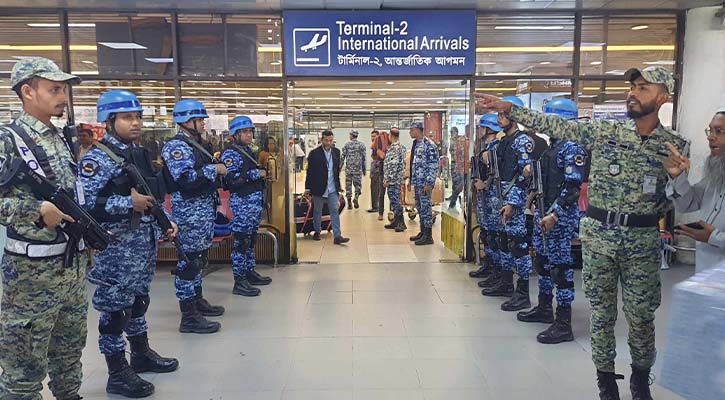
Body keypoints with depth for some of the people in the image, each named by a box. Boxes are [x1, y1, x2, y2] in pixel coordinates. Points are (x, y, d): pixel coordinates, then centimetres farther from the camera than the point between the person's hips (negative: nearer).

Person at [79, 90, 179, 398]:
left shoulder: (140, 154, 12)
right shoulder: (97, 159, -14)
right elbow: (82, 202, -24)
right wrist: (128, 203, -24)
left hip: (145, 242, 8)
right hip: (116, 246, -8)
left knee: (139, 299, 19)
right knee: (115, 306, 1)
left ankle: (141, 354, 35)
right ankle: (117, 374, 13)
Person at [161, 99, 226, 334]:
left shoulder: (194, 144, 17)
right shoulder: (176, 146, -13)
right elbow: (187, 179, -25)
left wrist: (217, 169, 8)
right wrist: (214, 169, -17)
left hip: (204, 209, 10)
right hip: (189, 211, -10)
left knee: (199, 257, 18)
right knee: (188, 260, -5)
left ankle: (197, 301, 31)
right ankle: (188, 317, 1)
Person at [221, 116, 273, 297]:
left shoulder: (249, 151, 19)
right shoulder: (231, 154, -10)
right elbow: (230, 178, -24)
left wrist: (263, 174, 14)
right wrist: (256, 174, -19)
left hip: (255, 201, 9)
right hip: (242, 202, -9)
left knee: (251, 239, 15)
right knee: (241, 241, -7)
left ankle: (250, 273, 25)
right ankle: (239, 282, -3)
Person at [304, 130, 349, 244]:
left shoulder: (336, 152, 5)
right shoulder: (314, 153, -7)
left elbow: (338, 169, 11)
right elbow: (310, 172, -5)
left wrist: (338, 185, 11)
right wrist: (307, 188, -5)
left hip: (332, 188, 3)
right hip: (318, 188, -2)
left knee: (335, 211, -2)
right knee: (317, 211, 12)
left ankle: (337, 236, -3)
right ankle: (317, 232, 30)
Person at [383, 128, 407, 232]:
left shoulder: (395, 148, -17)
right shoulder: (400, 147, 14)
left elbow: (393, 165, -22)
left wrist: (387, 180, -19)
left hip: (393, 180, -10)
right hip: (396, 180, 10)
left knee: (395, 201, -5)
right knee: (394, 200, 14)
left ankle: (401, 223, -1)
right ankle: (396, 221, 20)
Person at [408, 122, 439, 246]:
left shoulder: (429, 145, -13)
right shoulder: (416, 144, 15)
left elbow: (434, 165, -17)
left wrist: (429, 183, -20)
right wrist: (411, 180, 19)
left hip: (425, 183, -9)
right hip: (417, 182, 9)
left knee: (425, 207, -5)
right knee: (419, 207, 13)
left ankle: (428, 236, 1)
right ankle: (422, 232, 23)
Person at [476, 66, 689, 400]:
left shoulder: (674, 145, -1)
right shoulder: (603, 131, 0)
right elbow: (554, 125, -4)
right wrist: (507, 108, -9)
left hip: (643, 239, 0)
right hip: (599, 234, 1)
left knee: (641, 315, 8)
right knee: (602, 311, 9)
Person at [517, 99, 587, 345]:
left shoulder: (572, 148, -13)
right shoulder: (552, 146, 16)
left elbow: (573, 186, -20)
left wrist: (555, 214, -25)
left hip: (561, 216, -10)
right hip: (544, 213, 10)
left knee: (561, 266, -5)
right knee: (542, 261, 17)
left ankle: (563, 324, 3)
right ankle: (544, 308, 33)